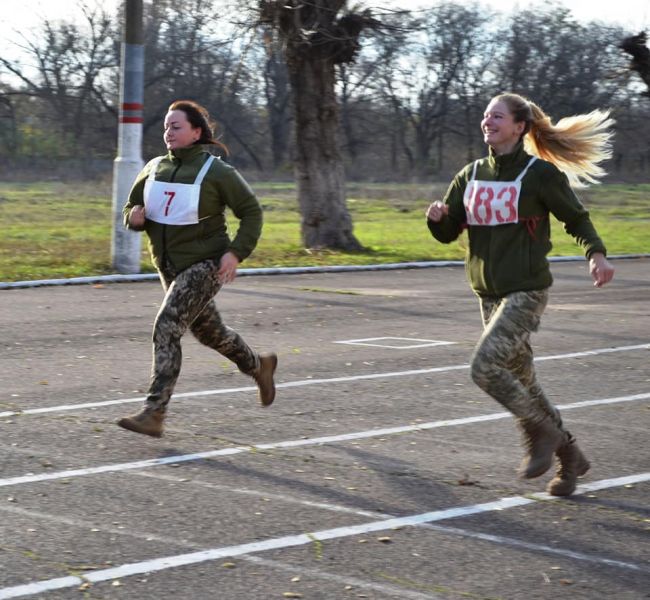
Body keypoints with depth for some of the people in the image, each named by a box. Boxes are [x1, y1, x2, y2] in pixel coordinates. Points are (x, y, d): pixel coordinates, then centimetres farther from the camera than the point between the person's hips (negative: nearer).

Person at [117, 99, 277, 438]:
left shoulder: (215, 171, -12)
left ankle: (153, 413, -20)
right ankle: (259, 366, 48)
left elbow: (251, 212, -7)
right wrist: (134, 217, -12)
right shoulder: (155, 169, 4)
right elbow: (132, 210, 12)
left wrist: (236, 253, -19)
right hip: (170, 268, 7)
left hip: (205, 265, -7)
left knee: (167, 327, -20)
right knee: (208, 331, 21)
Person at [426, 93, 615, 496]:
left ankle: (542, 432, 2)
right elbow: (448, 233, 13)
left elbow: (577, 219, -1)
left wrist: (597, 254, -18)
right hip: (490, 294, 7)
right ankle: (570, 457, 26)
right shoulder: (472, 176, 9)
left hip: (527, 291, -7)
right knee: (521, 381, 11)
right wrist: (437, 217, -10)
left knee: (485, 366, -19)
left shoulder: (541, 174, -9)